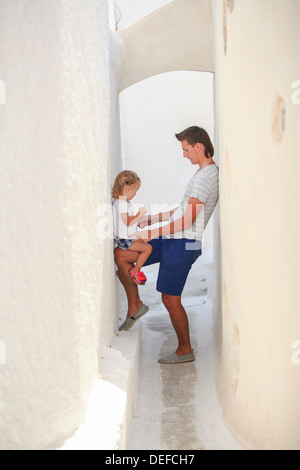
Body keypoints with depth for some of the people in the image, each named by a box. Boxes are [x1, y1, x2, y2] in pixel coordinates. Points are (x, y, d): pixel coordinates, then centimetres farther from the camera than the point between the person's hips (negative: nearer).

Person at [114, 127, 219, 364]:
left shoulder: (205, 177, -18)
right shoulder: (209, 173, 15)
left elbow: (187, 220, -23)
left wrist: (152, 233, -17)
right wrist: (152, 219, 21)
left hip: (183, 244, -10)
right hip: (172, 240, 10)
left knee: (171, 300, -1)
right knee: (120, 254, 7)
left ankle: (185, 350, 16)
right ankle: (135, 304, 17)